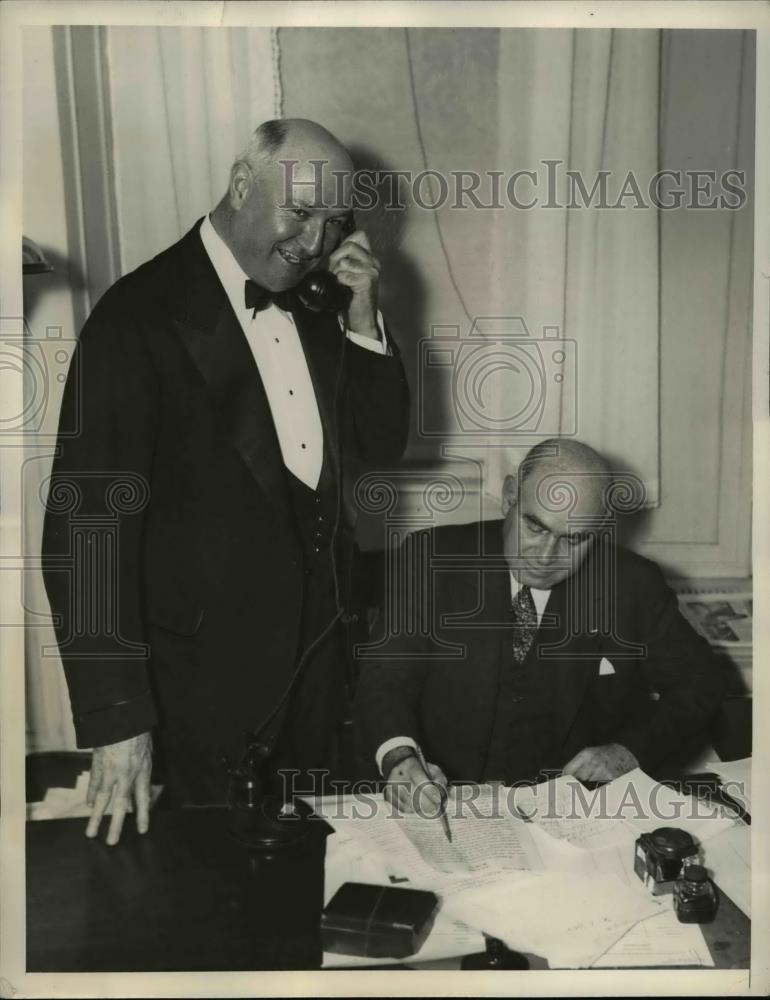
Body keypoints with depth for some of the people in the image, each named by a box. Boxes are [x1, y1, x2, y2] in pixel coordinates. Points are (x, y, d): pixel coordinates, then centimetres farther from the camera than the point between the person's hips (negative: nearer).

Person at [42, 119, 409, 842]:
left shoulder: (314, 305, 4)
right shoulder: (141, 315, -16)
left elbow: (383, 442, 8)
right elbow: (86, 519, -19)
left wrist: (363, 318, -7)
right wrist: (115, 717, -19)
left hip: (319, 646, 6)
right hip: (209, 668, -6)